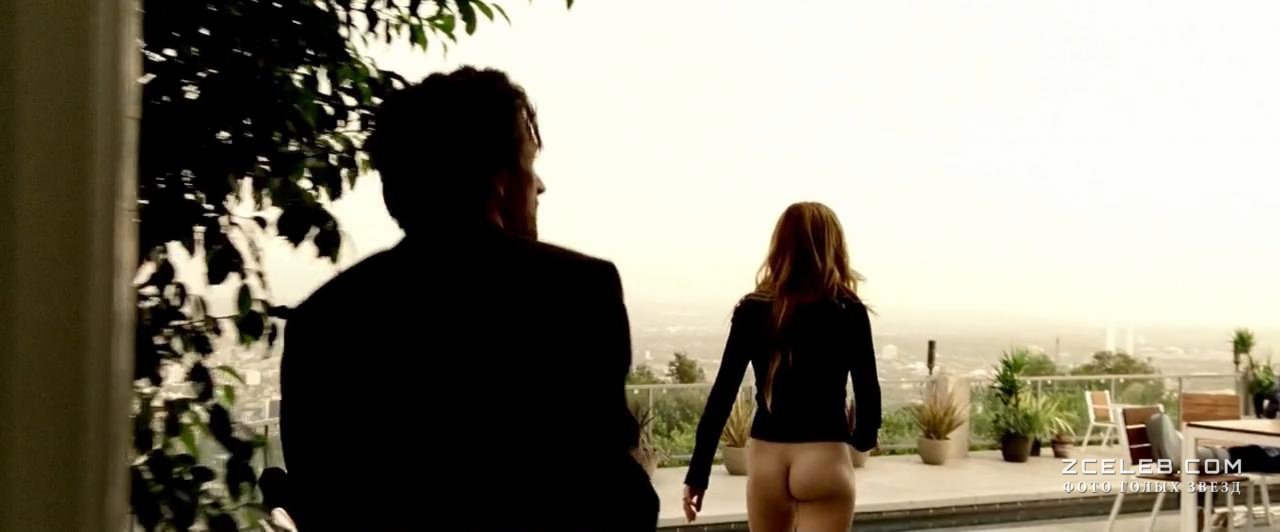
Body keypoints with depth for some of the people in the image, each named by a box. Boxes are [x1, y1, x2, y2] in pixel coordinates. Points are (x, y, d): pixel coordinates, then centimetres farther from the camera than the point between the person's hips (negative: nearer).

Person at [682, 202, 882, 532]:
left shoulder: (751, 309, 1)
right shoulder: (848, 312, -4)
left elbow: (722, 394, -1)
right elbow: (868, 393, -1)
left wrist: (698, 472, 3)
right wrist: (862, 438, 20)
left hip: (766, 459, 3)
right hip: (823, 460, -3)